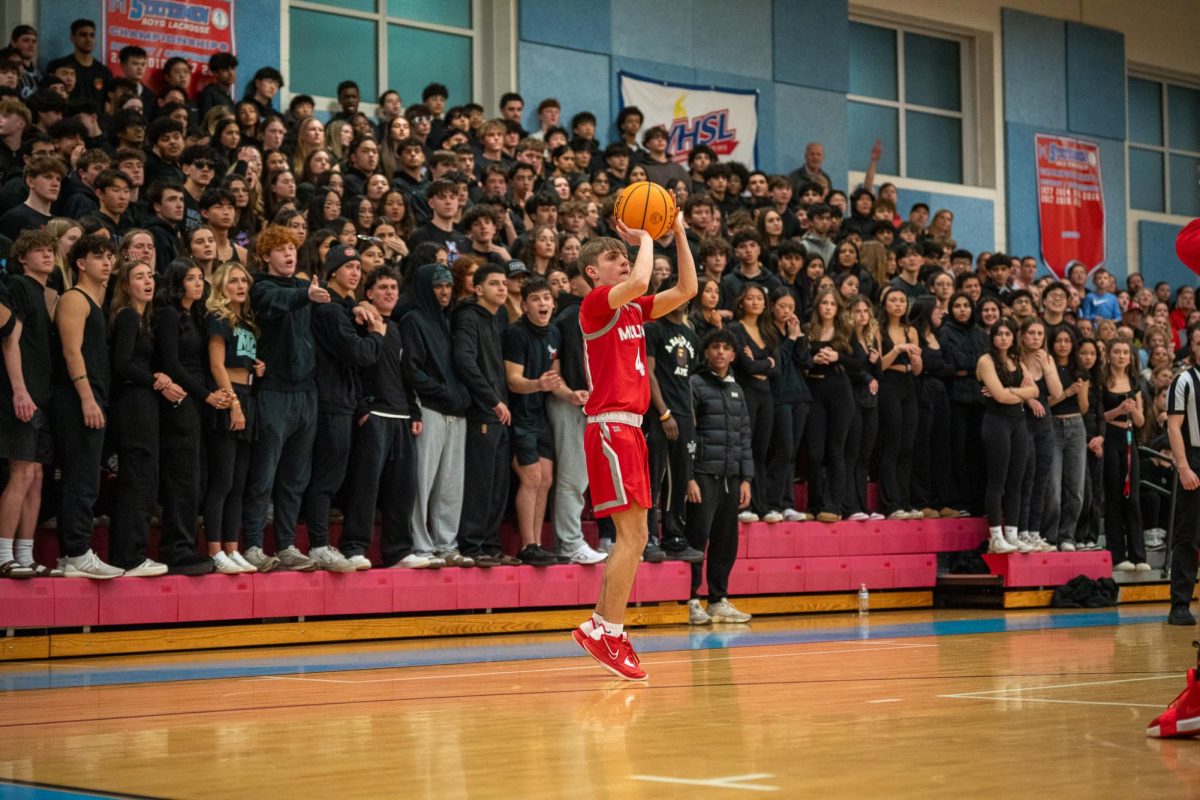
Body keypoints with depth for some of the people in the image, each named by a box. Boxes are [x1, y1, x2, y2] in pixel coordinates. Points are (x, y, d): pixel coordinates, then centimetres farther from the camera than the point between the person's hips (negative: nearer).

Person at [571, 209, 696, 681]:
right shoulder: (596, 303, -7)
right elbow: (639, 282, -25)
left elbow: (686, 290, 14)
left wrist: (678, 233, 8)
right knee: (634, 536, -13)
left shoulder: (634, 308, 17)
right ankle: (607, 630, -9)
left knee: (631, 537, 10)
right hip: (611, 427, -9)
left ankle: (601, 628, 15)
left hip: (629, 429, 9)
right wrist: (646, 238, -8)